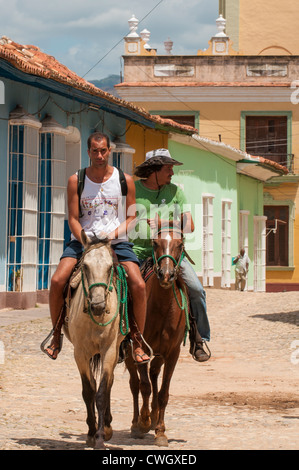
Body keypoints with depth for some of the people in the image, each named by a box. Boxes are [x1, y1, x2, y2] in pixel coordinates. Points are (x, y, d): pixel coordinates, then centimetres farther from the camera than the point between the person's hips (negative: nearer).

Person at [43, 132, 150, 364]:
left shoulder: (125, 180, 2)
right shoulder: (76, 181, 1)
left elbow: (131, 216, 6)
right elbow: (73, 219, -1)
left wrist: (114, 233, -12)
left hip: (117, 241, 0)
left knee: (139, 285, -21)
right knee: (57, 281, -22)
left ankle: (138, 341, -6)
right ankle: (56, 335, -1)